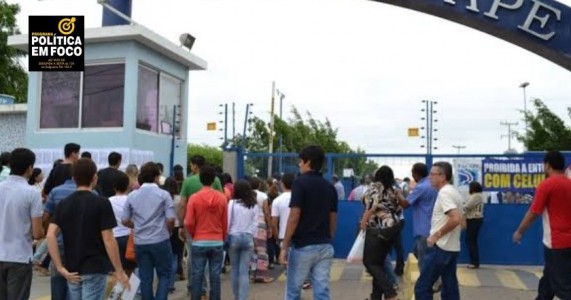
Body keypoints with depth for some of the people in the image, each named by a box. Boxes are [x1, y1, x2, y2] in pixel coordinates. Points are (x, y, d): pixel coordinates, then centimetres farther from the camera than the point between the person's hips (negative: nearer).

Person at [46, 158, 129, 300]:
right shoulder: (101, 203, -12)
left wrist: (60, 267, -5)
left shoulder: (63, 204, 3)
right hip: (95, 269, -5)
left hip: (72, 270, 5)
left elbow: (51, 235, -7)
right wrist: (119, 271, -8)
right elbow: (108, 240, -15)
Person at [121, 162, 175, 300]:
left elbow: (125, 221, 5)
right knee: (164, 275, 9)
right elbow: (170, 219, -12)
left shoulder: (132, 195, 4)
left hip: (140, 242, 3)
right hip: (160, 241, -3)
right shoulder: (163, 194, -7)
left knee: (145, 277, 9)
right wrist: (168, 231, 7)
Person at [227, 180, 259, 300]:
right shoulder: (254, 205, 1)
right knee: (244, 271, 2)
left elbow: (228, 222, -5)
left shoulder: (232, 203, -6)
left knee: (235, 270, 13)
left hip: (234, 237, -1)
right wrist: (253, 238, 12)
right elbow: (255, 224, 1)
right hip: (248, 238, 1)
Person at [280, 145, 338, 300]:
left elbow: (294, 217, -15)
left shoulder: (300, 183, -10)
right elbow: (333, 220, 12)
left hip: (302, 246, -5)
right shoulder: (330, 187, 9)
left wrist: (284, 246, -11)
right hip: (325, 247, 5)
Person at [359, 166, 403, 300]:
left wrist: (364, 221, -11)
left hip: (378, 229, -8)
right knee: (379, 262, 14)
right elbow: (399, 210, 13)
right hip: (393, 228, 8)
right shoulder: (393, 190, 15)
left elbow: (373, 205, -19)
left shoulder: (374, 187, -5)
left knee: (369, 262, -1)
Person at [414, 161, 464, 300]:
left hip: (440, 248, -10)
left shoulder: (444, 193, -15)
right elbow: (460, 221, 21)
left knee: (422, 287, -5)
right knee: (450, 288, 11)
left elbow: (455, 219, -28)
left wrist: (436, 235, -19)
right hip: (452, 247, 10)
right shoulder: (453, 192, 15)